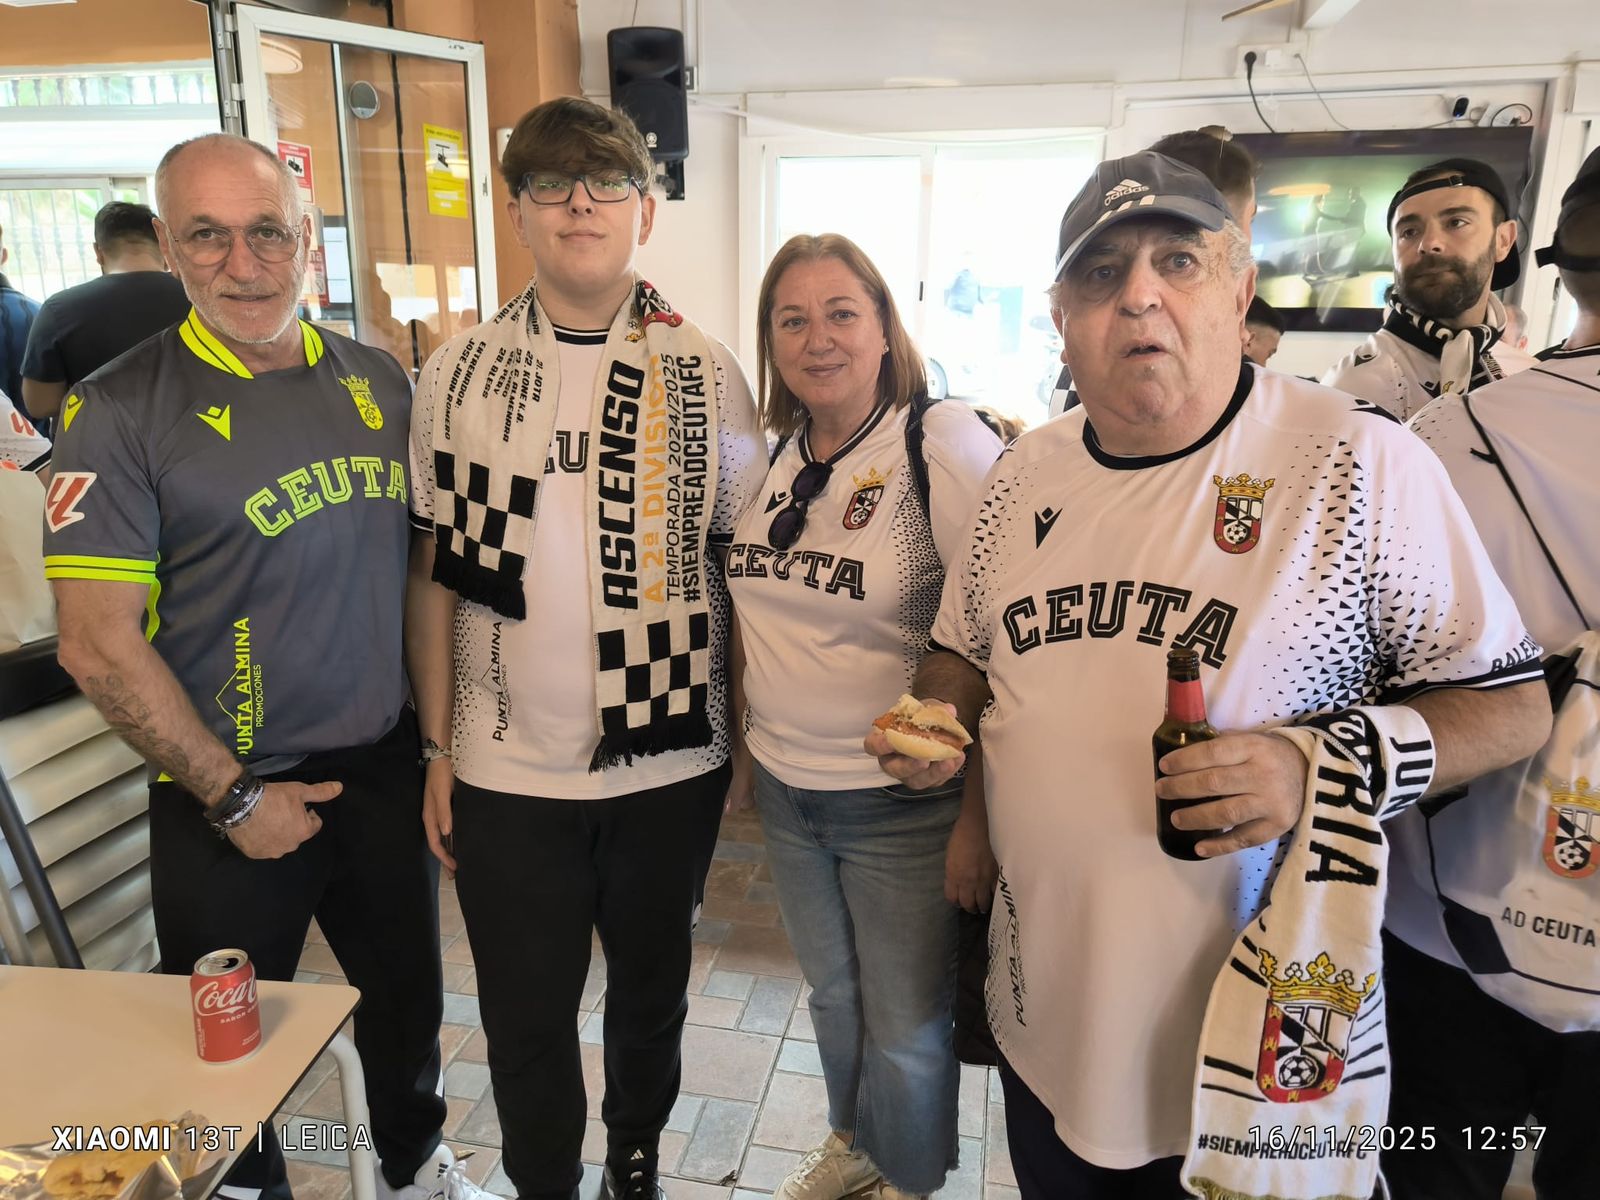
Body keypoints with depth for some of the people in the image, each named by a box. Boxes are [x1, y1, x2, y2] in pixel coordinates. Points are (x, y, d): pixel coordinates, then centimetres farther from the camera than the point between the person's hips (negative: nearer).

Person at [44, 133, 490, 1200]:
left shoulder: (380, 384, 1)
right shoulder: (122, 411, -12)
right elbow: (98, 642, -14)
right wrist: (233, 796, -12)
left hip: (387, 772, 4)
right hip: (230, 801, -3)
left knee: (408, 998, 21)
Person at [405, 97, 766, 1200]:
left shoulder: (707, 373, -2)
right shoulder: (458, 375, 0)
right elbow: (436, 572, 3)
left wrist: (750, 742, -1)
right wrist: (438, 749, 2)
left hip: (672, 762, 0)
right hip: (508, 768, 0)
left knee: (652, 989, 19)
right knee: (526, 1016, 14)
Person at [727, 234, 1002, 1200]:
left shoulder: (945, 443, -17)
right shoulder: (773, 452, 3)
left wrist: (980, 815, -18)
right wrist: (753, 740, 14)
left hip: (903, 804, -6)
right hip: (786, 791, 6)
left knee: (906, 1028, 13)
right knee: (831, 993, 25)